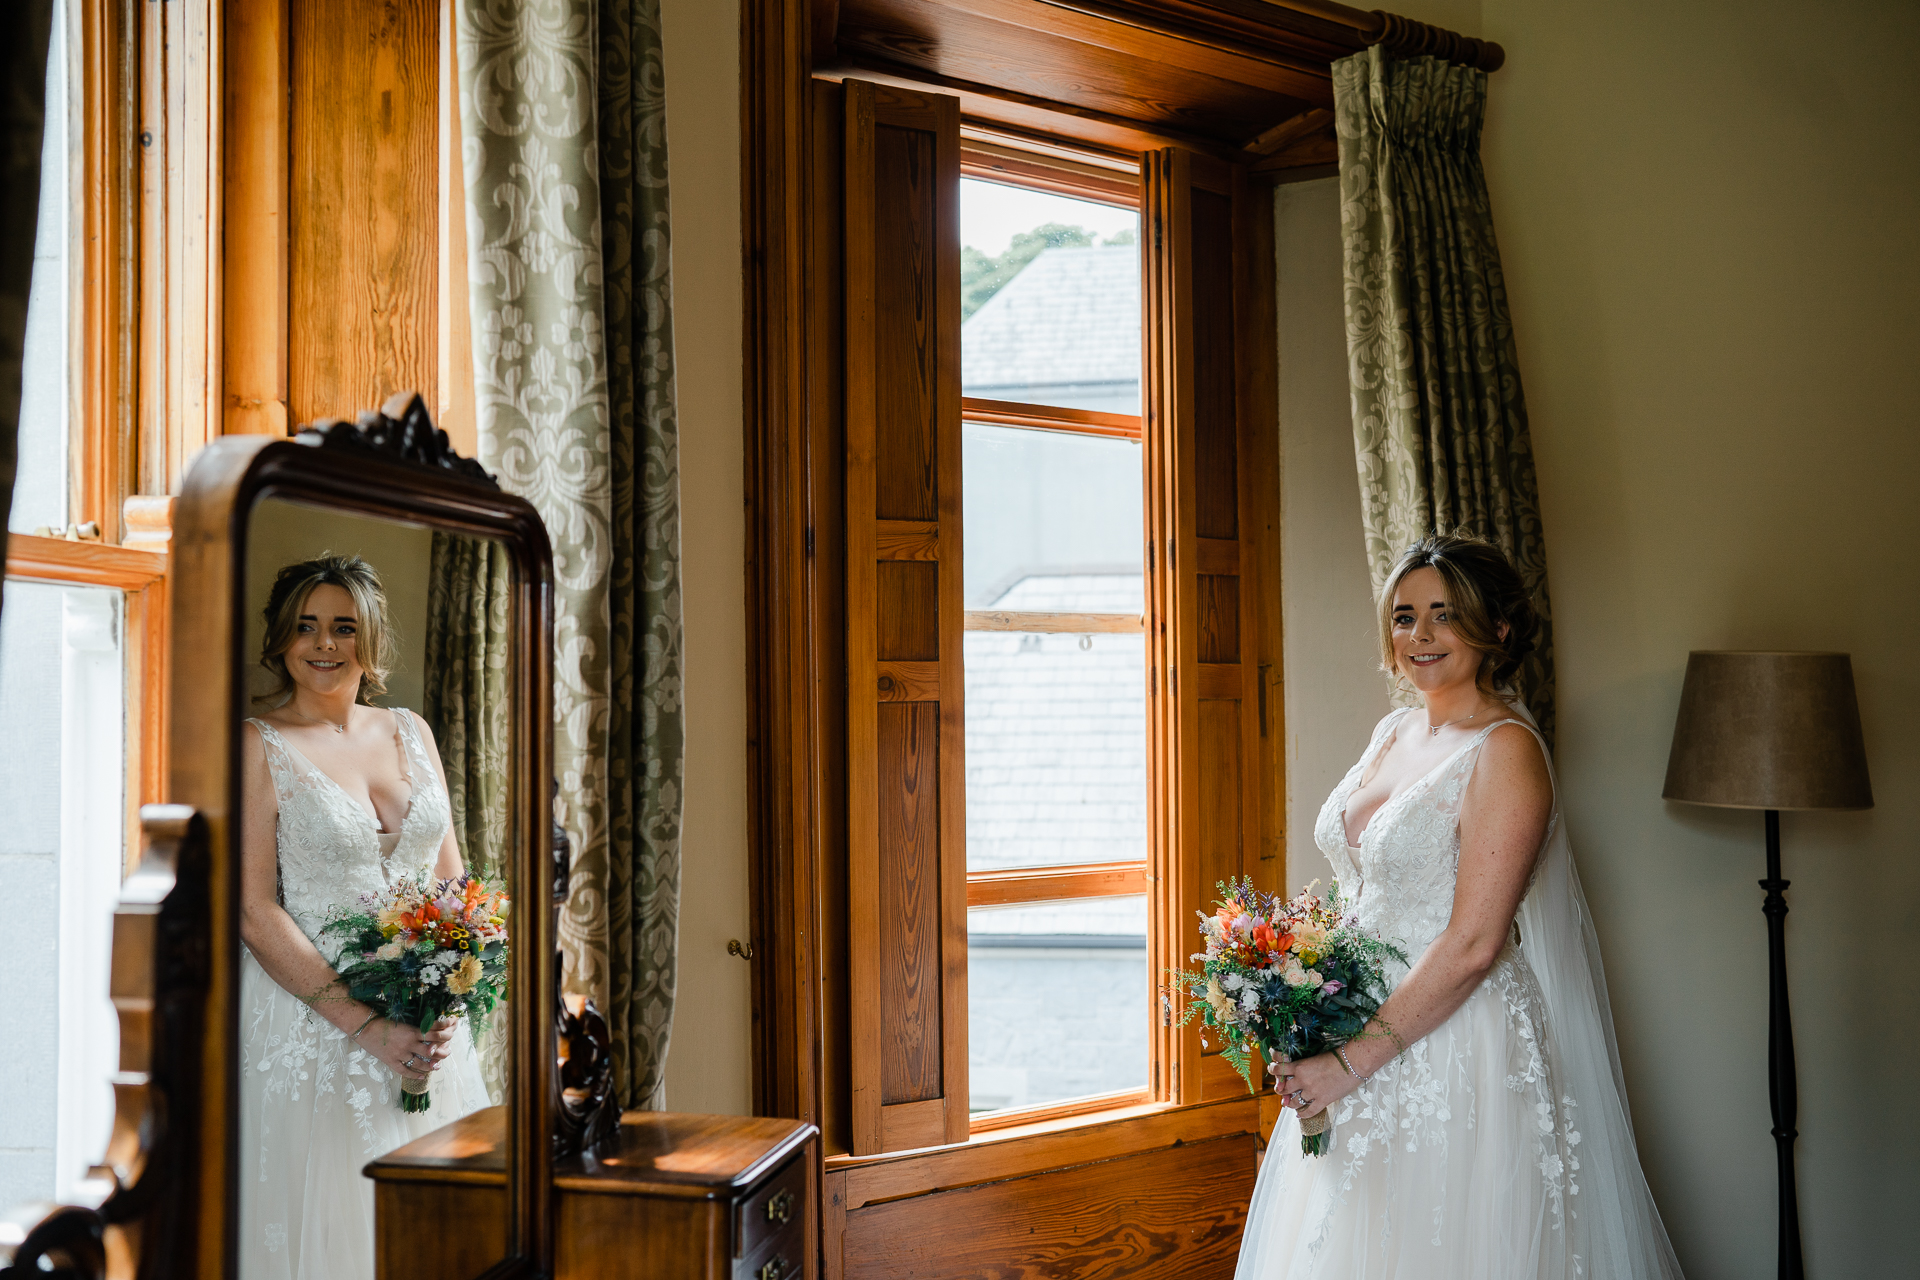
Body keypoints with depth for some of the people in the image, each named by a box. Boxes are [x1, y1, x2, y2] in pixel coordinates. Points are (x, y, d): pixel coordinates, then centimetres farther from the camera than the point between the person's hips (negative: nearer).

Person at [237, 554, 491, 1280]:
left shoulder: (412, 734, 9)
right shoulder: (259, 746, -5)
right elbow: (255, 911, -11)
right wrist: (367, 1026, -17)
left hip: (426, 1025, 5)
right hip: (310, 1022, -5)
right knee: (320, 1220, 2)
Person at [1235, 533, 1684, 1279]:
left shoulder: (1506, 751, -15)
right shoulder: (1393, 731, 9)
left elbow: (1472, 944, -21)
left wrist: (1350, 1063, -20)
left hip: (1457, 1045, -8)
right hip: (1358, 1035, 8)